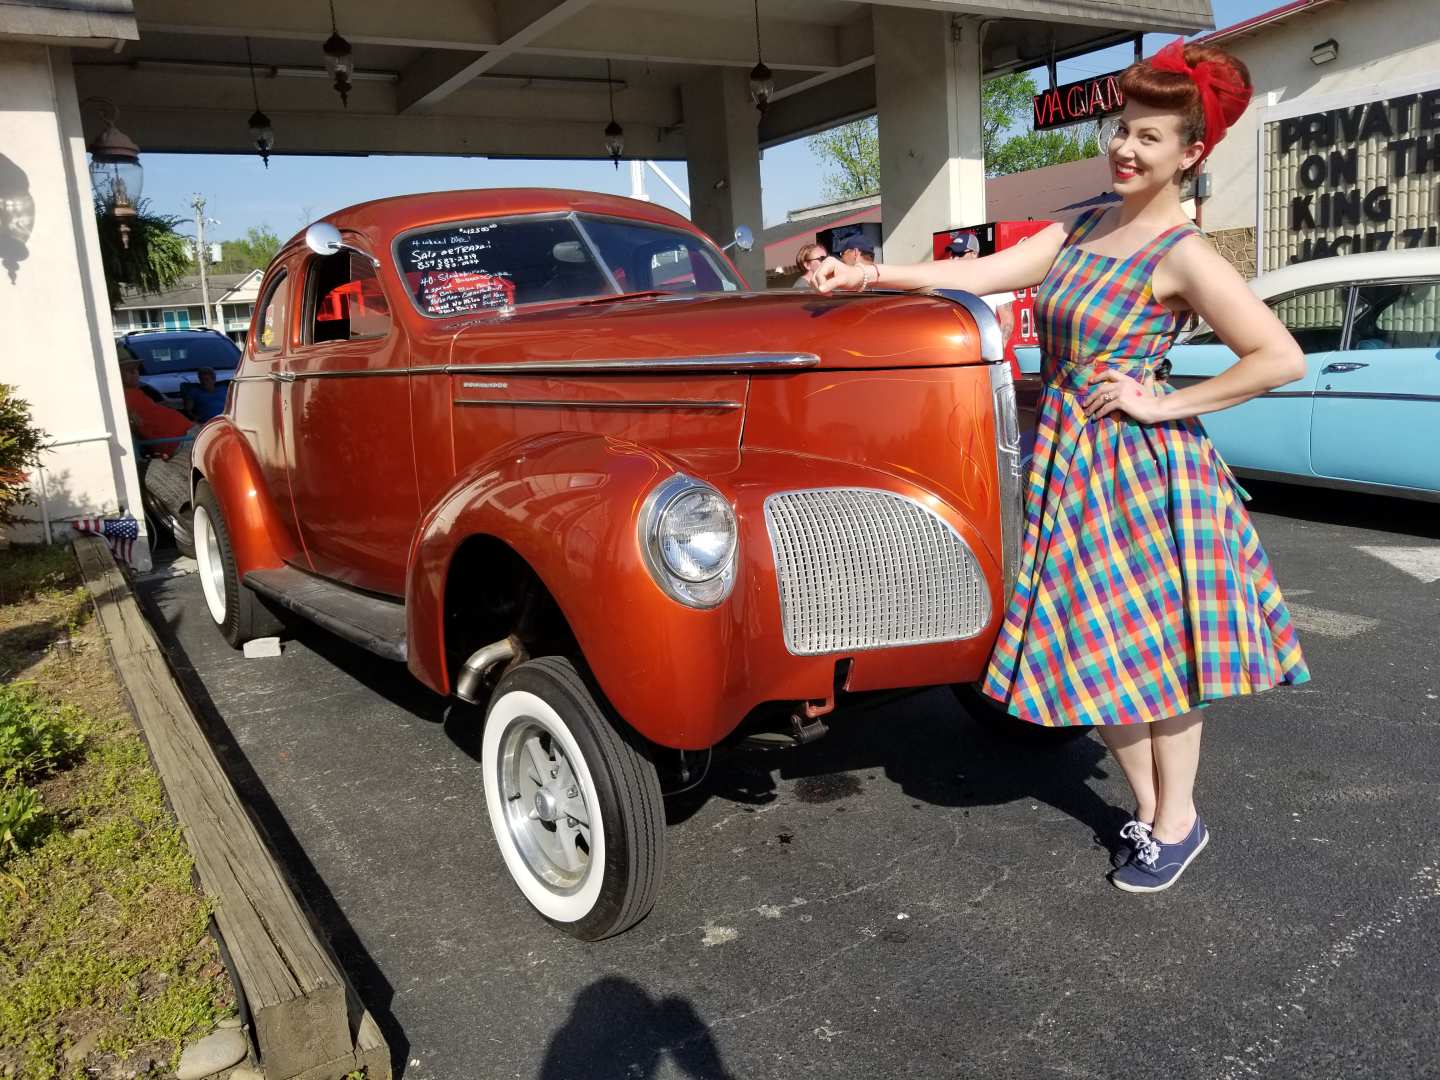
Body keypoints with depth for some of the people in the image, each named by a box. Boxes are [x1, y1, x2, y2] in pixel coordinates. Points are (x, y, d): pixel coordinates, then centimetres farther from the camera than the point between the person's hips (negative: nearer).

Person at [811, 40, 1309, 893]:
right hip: (1069, 461, 7)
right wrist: (870, 274, -7)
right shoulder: (1081, 230, 9)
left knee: (1153, 653, 6)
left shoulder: (1181, 255, -11)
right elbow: (981, 274, 3)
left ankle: (1178, 822, 27)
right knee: (1097, 653, 13)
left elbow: (1282, 358, -15)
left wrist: (1165, 404, -14)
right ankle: (1150, 811, 31)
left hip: (1141, 464, -7)